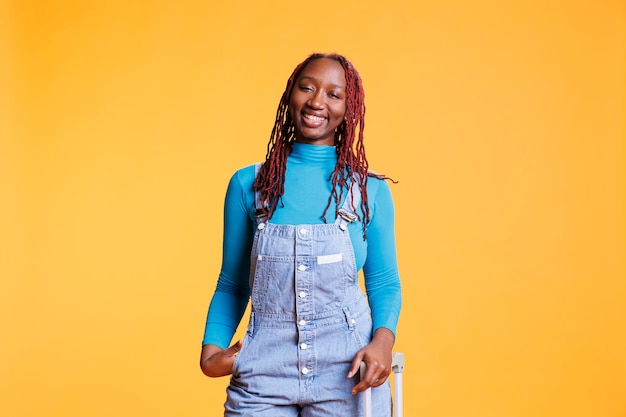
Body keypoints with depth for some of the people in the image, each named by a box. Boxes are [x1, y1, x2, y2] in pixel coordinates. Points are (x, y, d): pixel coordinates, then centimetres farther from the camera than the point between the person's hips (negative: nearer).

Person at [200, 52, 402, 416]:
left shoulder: (370, 191, 2)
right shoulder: (248, 184, 3)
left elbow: (385, 284, 7)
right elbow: (232, 286, 8)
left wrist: (383, 339, -11)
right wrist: (211, 349, -6)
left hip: (346, 374, 0)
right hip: (263, 373, 0)